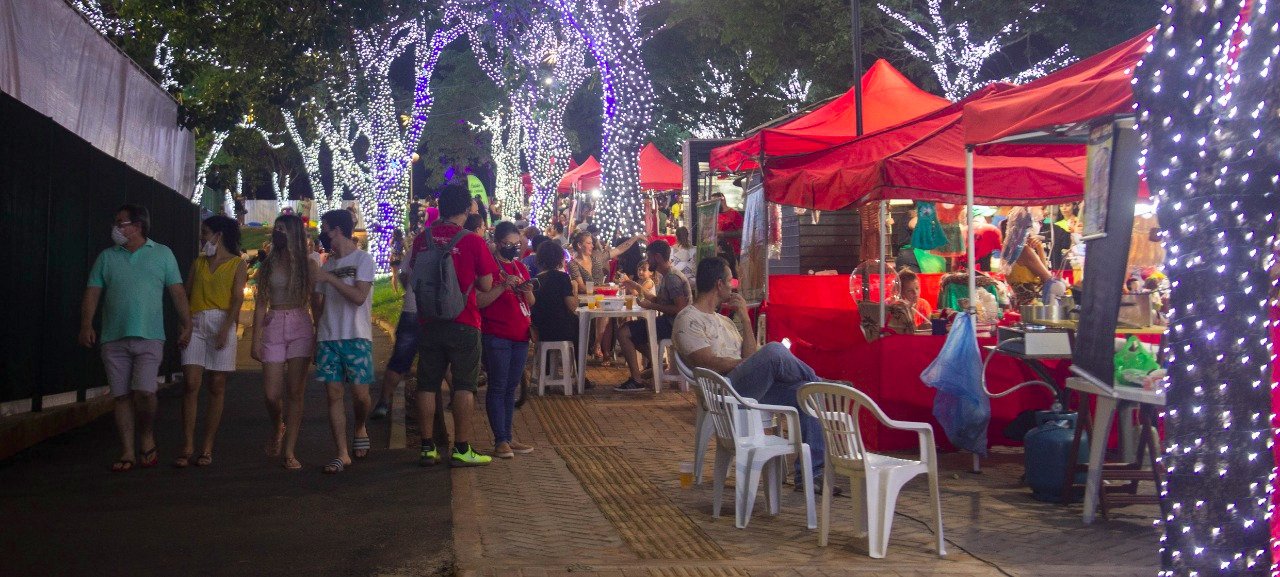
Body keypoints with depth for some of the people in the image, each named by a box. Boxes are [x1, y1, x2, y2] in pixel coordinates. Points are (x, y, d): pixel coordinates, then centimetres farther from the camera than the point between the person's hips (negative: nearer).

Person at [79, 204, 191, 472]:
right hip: (114, 338, 3)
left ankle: (147, 439, 10)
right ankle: (128, 452, 9)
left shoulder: (162, 254, 8)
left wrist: (187, 325, -2)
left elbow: (177, 292, 5)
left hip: (149, 337, -3)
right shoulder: (107, 257, 13)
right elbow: (92, 293, 7)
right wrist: (86, 324, -6)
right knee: (122, 395, 2)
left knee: (144, 391, -15)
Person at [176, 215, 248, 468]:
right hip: (195, 324, 3)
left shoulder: (237, 264, 7)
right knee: (191, 383, -9)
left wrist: (225, 328, -18)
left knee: (217, 386, -1)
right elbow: (185, 294, 11)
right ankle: (187, 447, -8)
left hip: (221, 323, -2)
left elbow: (237, 298, -4)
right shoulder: (198, 262, 19)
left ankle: (207, 448, 4)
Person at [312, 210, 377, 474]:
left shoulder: (363, 259, -2)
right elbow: (319, 304, 17)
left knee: (359, 392, -7)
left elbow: (359, 297, -14)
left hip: (356, 336, -5)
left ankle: (360, 429, 24)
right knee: (334, 394, -1)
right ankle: (342, 453, 2)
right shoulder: (328, 265, 17)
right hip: (328, 338, 5)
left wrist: (329, 279, -15)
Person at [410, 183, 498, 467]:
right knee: (464, 385, 3)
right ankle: (461, 449, 4)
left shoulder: (422, 240, 1)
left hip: (429, 323, 4)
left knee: (428, 384, 10)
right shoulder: (472, 242, -11)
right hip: (463, 324, -4)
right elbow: (485, 285, -7)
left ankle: (427, 447, 13)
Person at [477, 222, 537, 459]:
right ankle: (500, 440, -2)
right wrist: (503, 286, -22)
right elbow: (479, 301, -13)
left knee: (512, 388, 9)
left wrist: (528, 292, -4)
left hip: (520, 336, 7)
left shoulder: (520, 266, 15)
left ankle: (507, 438, 14)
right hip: (496, 336, -7)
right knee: (497, 388, -4)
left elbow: (531, 303, 18)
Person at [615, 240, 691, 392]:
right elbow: (658, 299, 22)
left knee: (624, 333, -14)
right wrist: (638, 288, 14)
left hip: (672, 324, -11)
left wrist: (651, 306, -20)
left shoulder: (672, 278, -19)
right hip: (668, 321, 11)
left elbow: (681, 309, -26)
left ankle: (636, 381, -13)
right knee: (632, 328, 27)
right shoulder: (667, 275, 13)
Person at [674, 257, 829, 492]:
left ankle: (810, 473, -9)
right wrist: (766, 364, -6)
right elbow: (711, 363, -13)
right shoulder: (688, 320, -1)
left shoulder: (723, 320, 26)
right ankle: (814, 380, 1)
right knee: (773, 350, -29)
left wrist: (744, 317, 6)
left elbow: (750, 356, 14)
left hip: (751, 389, 9)